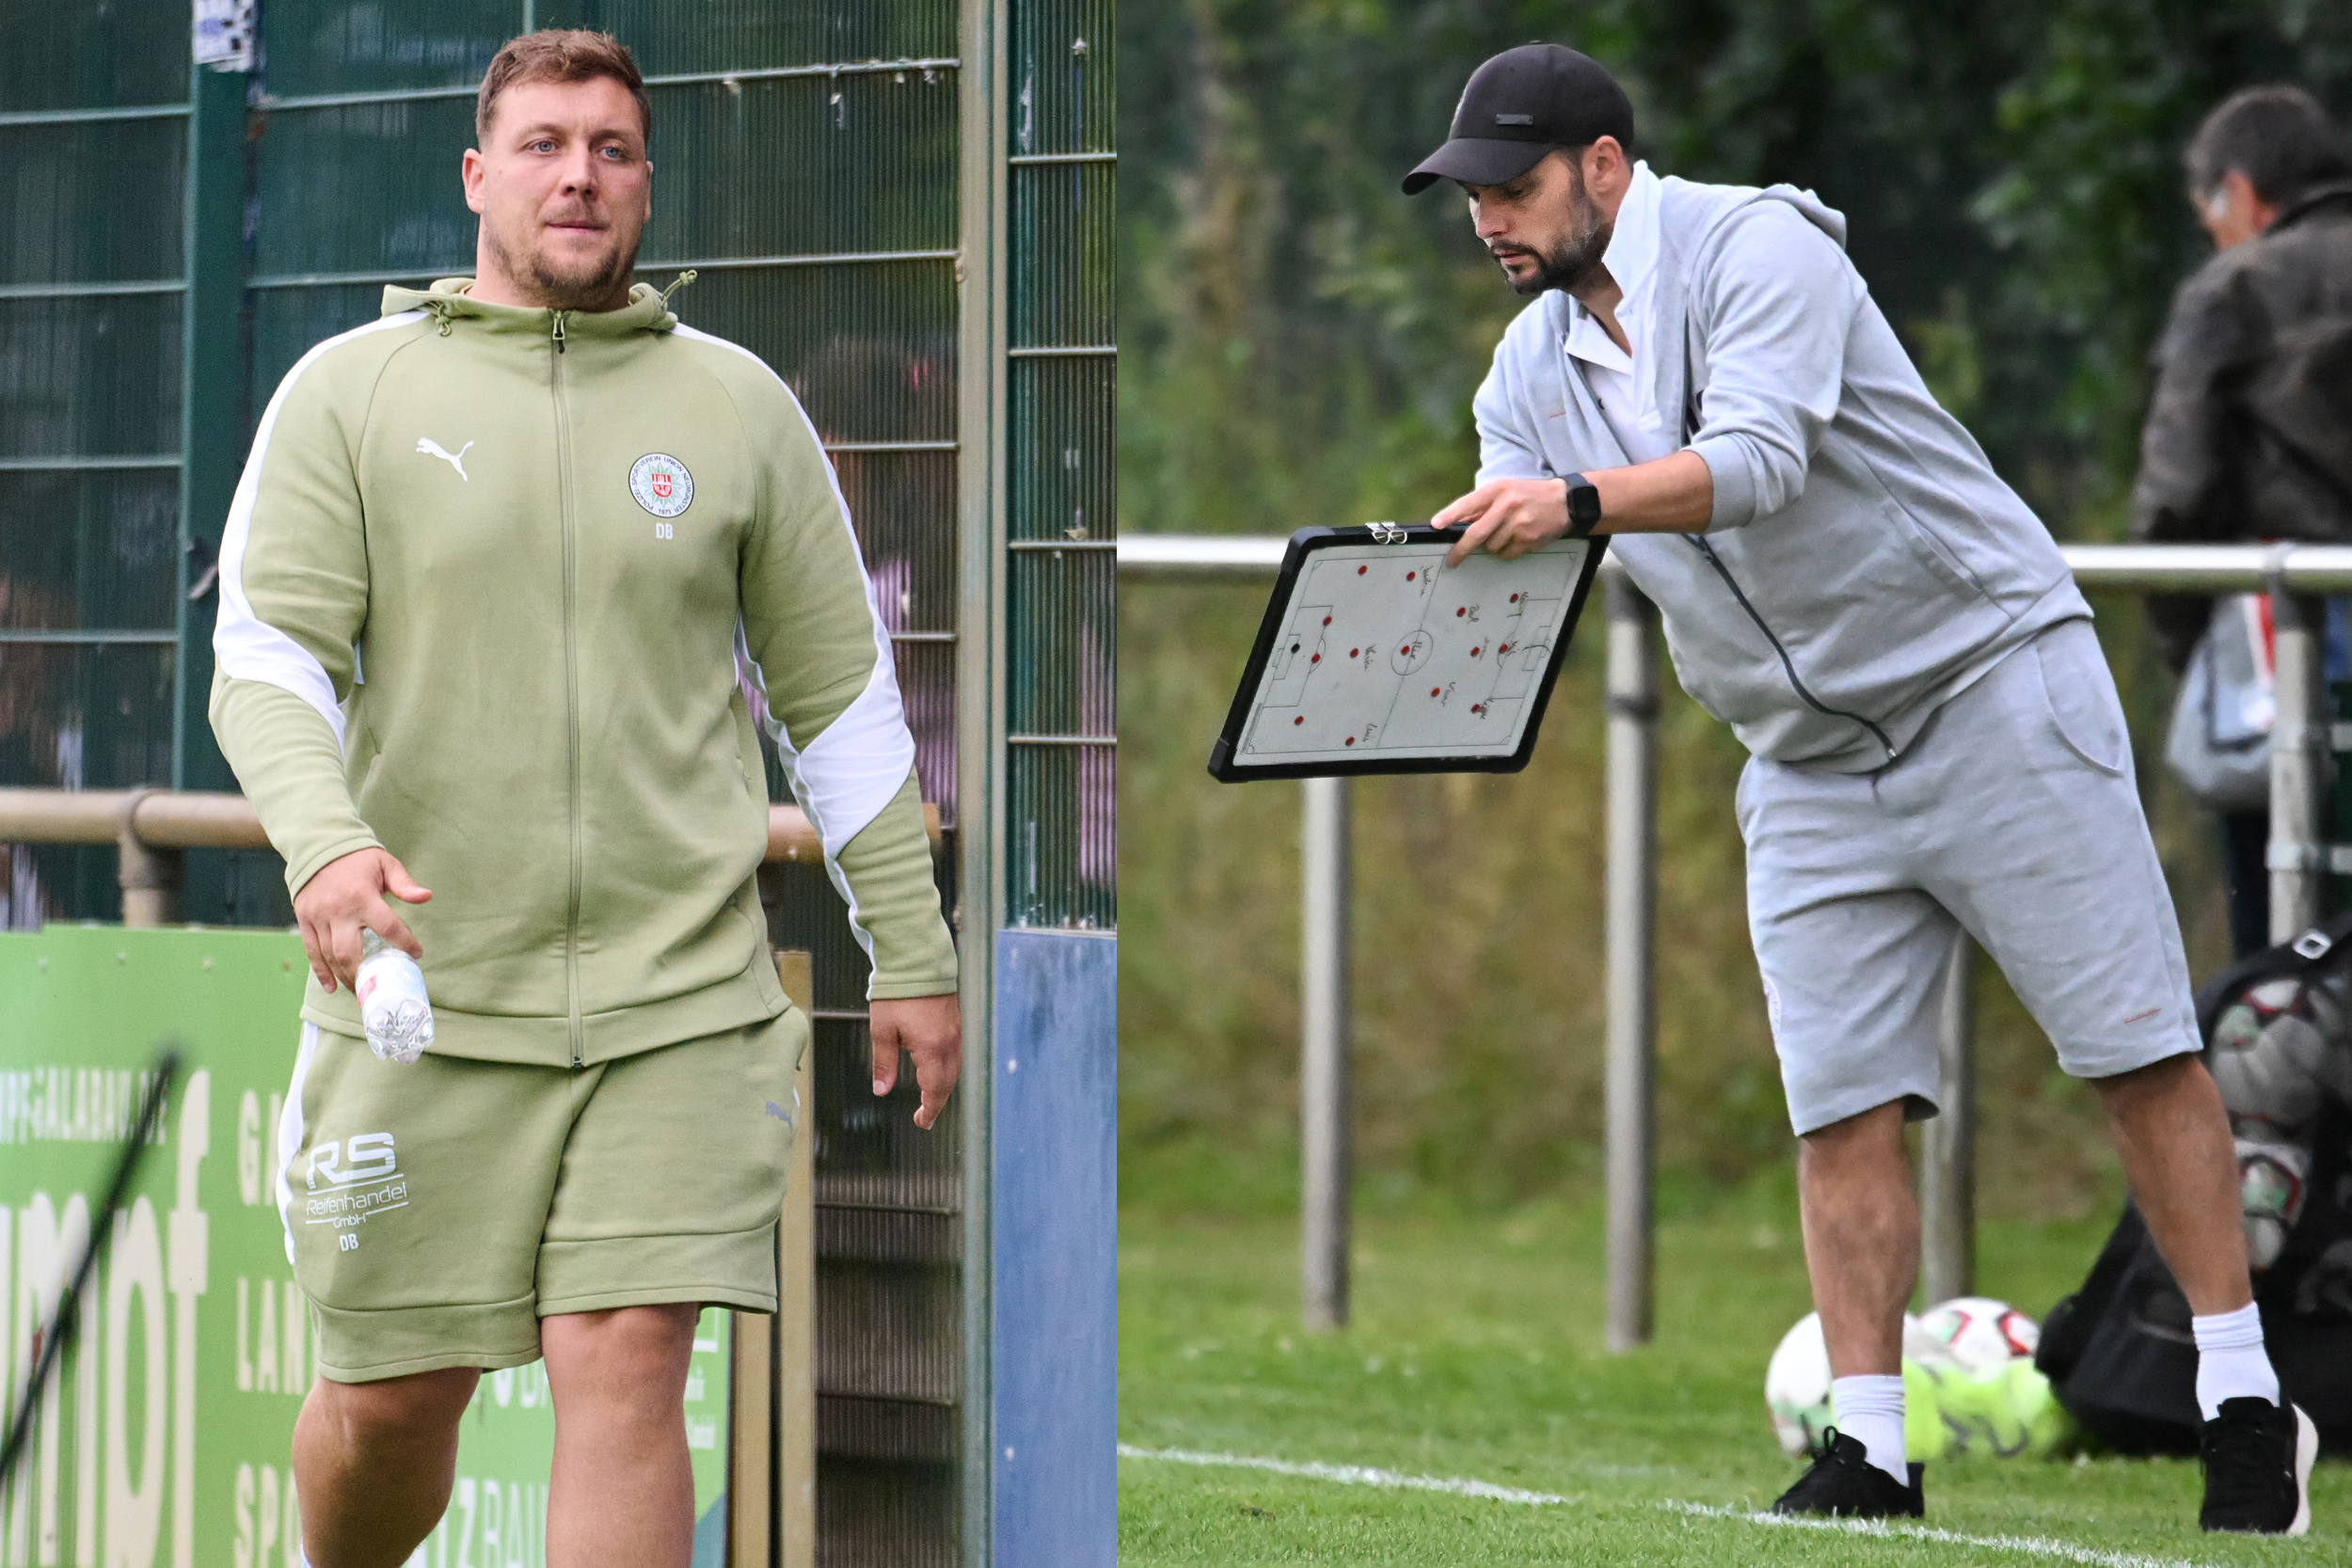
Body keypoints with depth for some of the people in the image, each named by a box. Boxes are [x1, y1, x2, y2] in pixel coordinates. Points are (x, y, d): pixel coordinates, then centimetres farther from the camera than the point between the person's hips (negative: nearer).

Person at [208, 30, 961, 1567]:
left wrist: (911, 957, 13)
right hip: (423, 986, 0)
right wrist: (327, 842, -24)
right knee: (394, 1397, 4)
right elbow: (266, 661, -4)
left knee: (627, 1366, -12)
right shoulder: (350, 391, 4)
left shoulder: (738, 405, 9)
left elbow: (841, 692, 14)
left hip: (678, 994, 0)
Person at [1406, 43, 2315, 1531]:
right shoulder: (1531, 372, 8)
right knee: (1843, 1110, -2)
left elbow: (1757, 459, -30)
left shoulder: (1757, 249, -14)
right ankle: (1871, 1450, 0)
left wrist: (1577, 500, -45)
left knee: (2139, 1052, -6)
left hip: (1997, 689, -6)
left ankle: (2246, 1404, 0)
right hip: (1812, 767, 6)